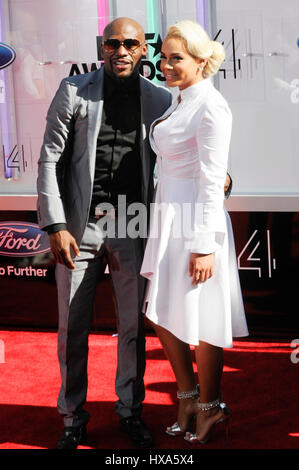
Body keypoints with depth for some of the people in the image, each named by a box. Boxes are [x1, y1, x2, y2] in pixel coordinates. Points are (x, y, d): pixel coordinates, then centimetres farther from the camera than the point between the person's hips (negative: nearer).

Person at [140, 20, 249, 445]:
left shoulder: (211, 107, -15)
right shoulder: (181, 103, 13)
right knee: (162, 315, 14)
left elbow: (212, 181, -18)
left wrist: (204, 246, -20)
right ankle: (188, 396, 29)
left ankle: (209, 408, 19)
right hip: (169, 221, 9)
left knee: (200, 322, 2)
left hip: (197, 225, -9)